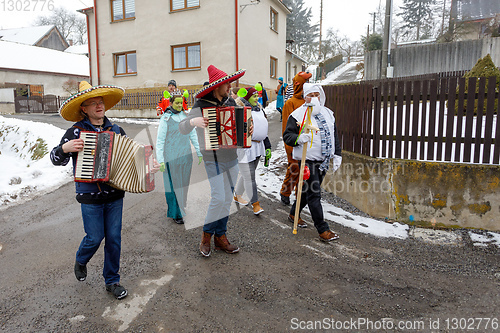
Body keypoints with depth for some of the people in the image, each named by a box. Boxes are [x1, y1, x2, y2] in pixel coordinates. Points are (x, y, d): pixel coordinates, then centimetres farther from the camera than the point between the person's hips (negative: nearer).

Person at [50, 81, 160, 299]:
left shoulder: (116, 130, 6)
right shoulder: (75, 132, -4)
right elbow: (56, 159, 1)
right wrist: (64, 148, -20)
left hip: (114, 194, 3)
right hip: (90, 196, -3)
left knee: (114, 238, 8)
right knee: (95, 237, 5)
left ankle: (112, 280, 26)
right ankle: (80, 261, 41)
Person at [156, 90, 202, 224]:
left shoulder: (186, 116, 8)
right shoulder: (166, 118, -6)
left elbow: (193, 135, 15)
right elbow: (160, 141, -6)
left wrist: (199, 152, 14)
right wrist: (160, 160, -10)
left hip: (186, 156, 5)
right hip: (171, 157, -4)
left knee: (185, 184, 10)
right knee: (173, 185, 0)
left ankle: (182, 208, 25)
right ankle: (175, 214, 10)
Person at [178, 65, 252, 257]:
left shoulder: (230, 102, 8)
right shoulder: (201, 106, -9)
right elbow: (182, 129, -9)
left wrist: (248, 129, 2)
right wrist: (193, 121, -28)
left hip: (231, 156, 6)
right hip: (213, 159, -6)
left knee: (227, 198, 9)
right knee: (219, 197, -10)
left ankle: (220, 237, 23)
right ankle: (206, 236, 13)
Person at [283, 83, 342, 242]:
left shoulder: (328, 113, 13)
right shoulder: (297, 115, -7)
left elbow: (334, 136, 19)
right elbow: (287, 136, -8)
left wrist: (337, 155, 13)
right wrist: (298, 139, -28)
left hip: (323, 160, 7)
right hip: (307, 160, -7)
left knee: (308, 189, 17)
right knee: (314, 194, -6)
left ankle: (294, 214, 38)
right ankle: (323, 230, 1)